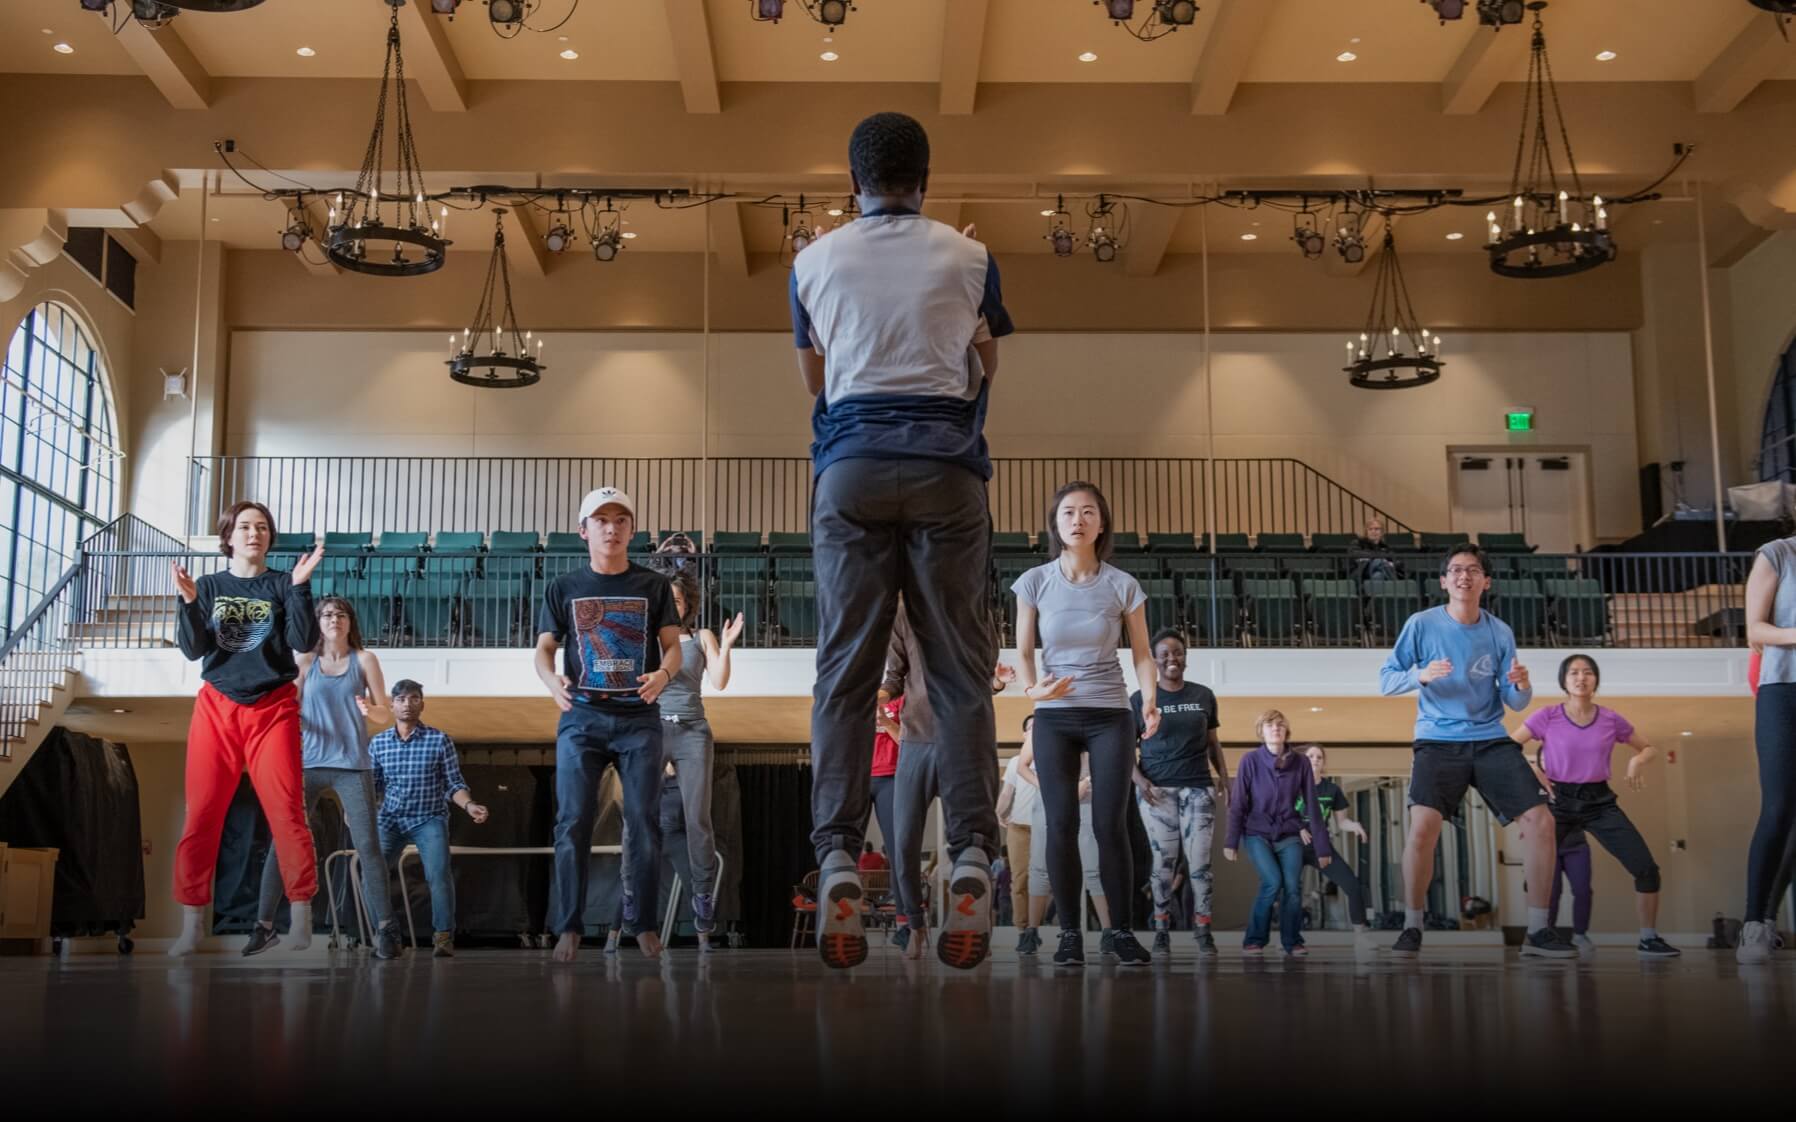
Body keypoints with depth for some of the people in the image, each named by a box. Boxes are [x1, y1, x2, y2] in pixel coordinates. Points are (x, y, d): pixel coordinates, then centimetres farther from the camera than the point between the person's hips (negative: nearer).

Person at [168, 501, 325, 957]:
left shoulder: (282, 584, 5)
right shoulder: (209, 586, 8)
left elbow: (304, 641, -8)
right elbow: (193, 650, 0)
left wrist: (300, 586, -17)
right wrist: (188, 602, -15)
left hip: (273, 709, -1)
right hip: (216, 709, 2)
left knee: (287, 811, -6)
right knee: (202, 814, 0)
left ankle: (302, 922, -3)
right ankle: (190, 928, 6)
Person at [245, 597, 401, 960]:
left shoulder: (364, 660, 8)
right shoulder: (305, 662, 11)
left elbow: (386, 714, 4)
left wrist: (370, 709, -18)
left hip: (353, 765, -1)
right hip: (309, 764, 1)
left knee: (367, 845, -8)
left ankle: (385, 930, -8)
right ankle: (263, 925, 2)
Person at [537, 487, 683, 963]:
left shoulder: (653, 586, 7)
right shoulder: (563, 588, 8)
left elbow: (673, 645, 3)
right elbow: (544, 648, 5)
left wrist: (664, 673, -20)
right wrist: (552, 679, -18)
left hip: (639, 718, 0)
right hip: (581, 717, 0)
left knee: (644, 822, 0)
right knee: (573, 823, -4)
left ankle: (644, 922, 9)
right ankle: (568, 926, 2)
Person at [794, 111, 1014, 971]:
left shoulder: (815, 261, 12)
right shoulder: (967, 256, 10)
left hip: (851, 469, 0)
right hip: (946, 465, 0)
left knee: (844, 671, 0)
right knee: (959, 669, 0)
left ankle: (838, 859, -10)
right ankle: (972, 859, -9)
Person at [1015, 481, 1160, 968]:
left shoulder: (1122, 586, -3)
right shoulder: (1035, 582, -2)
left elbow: (1142, 653, 3)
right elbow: (1023, 652, 2)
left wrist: (1150, 700, -14)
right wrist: (1030, 687, -19)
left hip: (1110, 715, 0)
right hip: (1054, 717, 1)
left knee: (1110, 824, -2)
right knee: (1062, 824, -1)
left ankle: (1120, 930, 10)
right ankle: (1069, 932, 7)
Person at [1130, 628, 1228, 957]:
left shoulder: (1203, 696, 10)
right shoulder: (1140, 699, 2)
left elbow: (1212, 741, 16)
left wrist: (1225, 778, 7)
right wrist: (1139, 780, -10)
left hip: (1198, 787, 2)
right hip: (1157, 789, -1)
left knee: (1199, 860, -3)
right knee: (1164, 860, -1)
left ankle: (1203, 930, 3)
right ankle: (1162, 930, 5)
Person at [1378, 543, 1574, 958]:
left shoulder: (1500, 632, 5)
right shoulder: (1421, 624, -2)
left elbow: (1514, 703, 7)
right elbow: (1385, 681, -2)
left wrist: (1522, 686, -17)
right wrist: (1420, 675, -22)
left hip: (1490, 740, 3)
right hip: (1438, 741, -3)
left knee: (1541, 820, -9)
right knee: (1423, 826, -23)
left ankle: (1538, 930, 6)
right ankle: (1411, 928, -4)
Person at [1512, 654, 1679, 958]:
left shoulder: (1611, 720, 1)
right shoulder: (1546, 718, -6)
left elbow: (1648, 748, 16)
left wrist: (1637, 761, -6)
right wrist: (1534, 773, -15)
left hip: (1599, 801, 2)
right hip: (1560, 801, -2)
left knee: (1646, 867, -6)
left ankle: (1649, 939, 10)